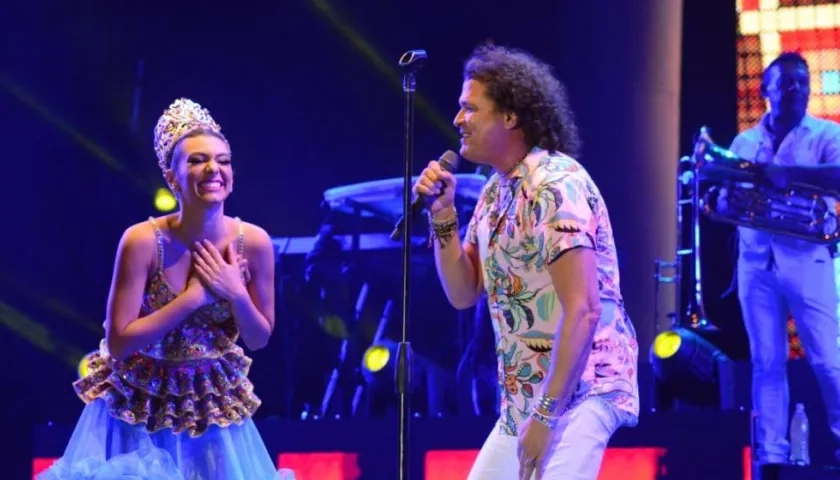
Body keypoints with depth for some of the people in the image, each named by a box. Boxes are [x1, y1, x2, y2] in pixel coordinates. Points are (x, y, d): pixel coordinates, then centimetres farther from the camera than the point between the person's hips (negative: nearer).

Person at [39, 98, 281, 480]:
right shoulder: (143, 241, -22)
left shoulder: (253, 242, -13)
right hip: (140, 402, -3)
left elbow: (260, 339, -1)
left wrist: (237, 294, -21)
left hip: (212, 402, 3)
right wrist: (194, 296, -24)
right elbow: (118, 342, -22)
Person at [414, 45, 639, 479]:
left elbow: (583, 311, -23)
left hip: (579, 390, -9)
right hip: (527, 394, 9)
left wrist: (545, 414, -24)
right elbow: (463, 294, 13)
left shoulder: (555, 186, -16)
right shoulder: (495, 191, 12)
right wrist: (442, 216, -1)